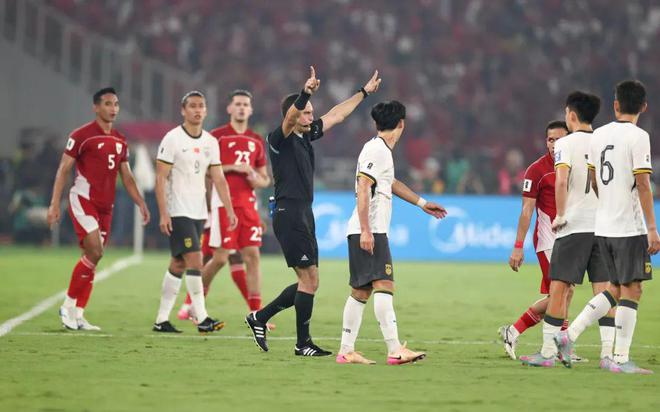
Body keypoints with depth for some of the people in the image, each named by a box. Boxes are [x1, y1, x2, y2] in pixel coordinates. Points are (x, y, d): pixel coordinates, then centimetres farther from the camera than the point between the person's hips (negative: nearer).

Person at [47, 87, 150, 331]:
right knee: (95, 253, -18)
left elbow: (126, 177, 20)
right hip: (83, 201, -7)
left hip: (105, 206, 7)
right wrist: (54, 204, -12)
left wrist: (141, 203, 10)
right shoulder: (81, 135, -6)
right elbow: (63, 170, -6)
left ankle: (78, 315, 8)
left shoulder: (120, 141, 14)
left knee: (93, 259, 4)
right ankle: (68, 305, -6)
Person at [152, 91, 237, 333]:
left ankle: (162, 320, 14)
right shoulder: (173, 139, -9)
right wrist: (163, 214, -18)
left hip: (198, 213, 7)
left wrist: (229, 210, 1)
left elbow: (218, 179, 10)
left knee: (178, 265, 9)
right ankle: (202, 319, -15)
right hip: (178, 212, -7)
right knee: (195, 261, -15)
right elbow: (160, 178, -11)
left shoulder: (210, 142, 10)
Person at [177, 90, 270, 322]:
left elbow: (265, 178, 22)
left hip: (248, 204, 5)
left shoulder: (256, 141, 15)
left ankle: (256, 314, -2)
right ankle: (191, 303, 12)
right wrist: (232, 167, -14)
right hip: (222, 204, -5)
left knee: (252, 256, -2)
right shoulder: (216, 137, -1)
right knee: (221, 258, -6)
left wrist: (257, 179, -2)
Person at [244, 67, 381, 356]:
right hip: (288, 215, -9)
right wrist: (306, 93, -47)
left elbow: (336, 115, 25)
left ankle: (259, 318, 20)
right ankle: (303, 344, 0)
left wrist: (364, 92, 30)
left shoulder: (306, 136, 14)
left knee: (308, 282, 10)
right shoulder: (280, 139, -9)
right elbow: (290, 117, -31)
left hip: (303, 216, 9)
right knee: (310, 280, -8)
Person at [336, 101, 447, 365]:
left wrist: (422, 203, 47)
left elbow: (391, 183, 36)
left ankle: (346, 351, 10)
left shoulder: (381, 150, 20)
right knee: (384, 286, -17)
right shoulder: (376, 150, -10)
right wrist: (366, 230, -22)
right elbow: (363, 187, -17)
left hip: (370, 232, 10)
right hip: (368, 231, -10)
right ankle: (395, 350, -25)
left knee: (361, 291, 9)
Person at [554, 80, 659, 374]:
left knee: (616, 289, 16)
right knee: (631, 290, -1)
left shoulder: (598, 135, 10)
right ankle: (620, 359, -3)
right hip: (630, 227, -7)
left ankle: (569, 335, 9)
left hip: (603, 227, 7)